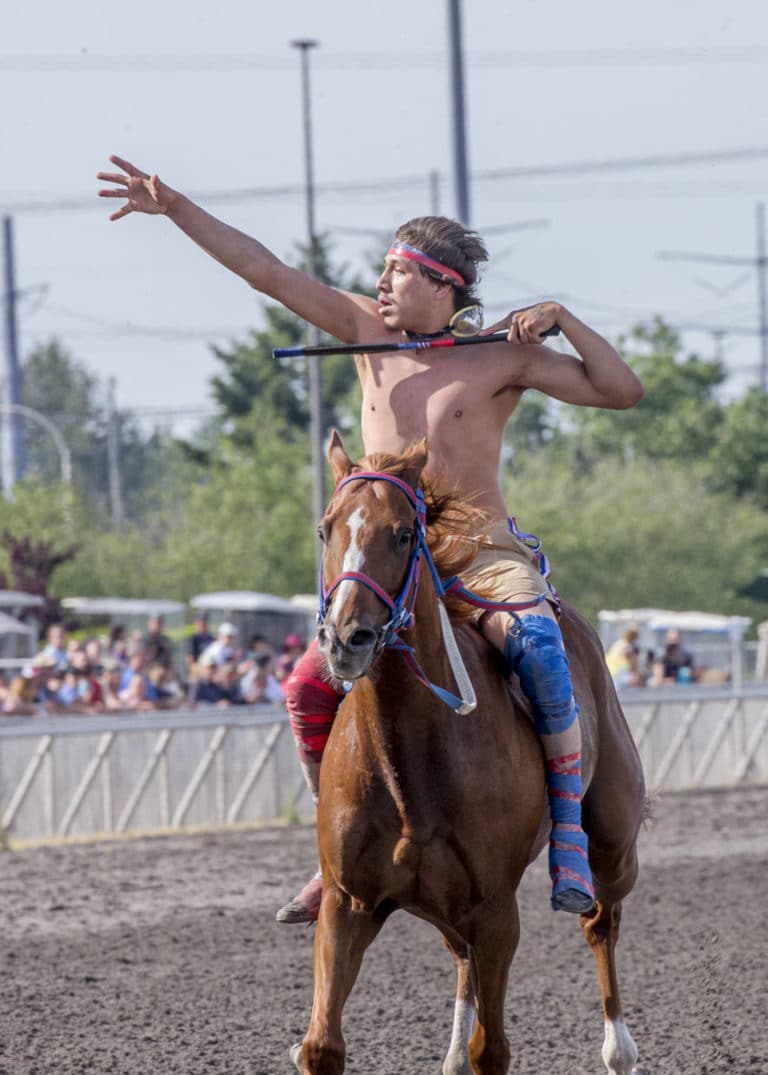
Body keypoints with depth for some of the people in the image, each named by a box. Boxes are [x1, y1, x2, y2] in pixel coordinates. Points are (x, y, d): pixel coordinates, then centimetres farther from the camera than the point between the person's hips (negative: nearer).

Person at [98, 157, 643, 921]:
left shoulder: (505, 357, -3)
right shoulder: (368, 330, 8)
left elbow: (622, 391, -4)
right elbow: (266, 272, 8)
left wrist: (564, 322, -16)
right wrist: (175, 207, 4)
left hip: (484, 551, -4)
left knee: (536, 644, -36)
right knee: (310, 685, -14)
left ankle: (569, 830, -27)